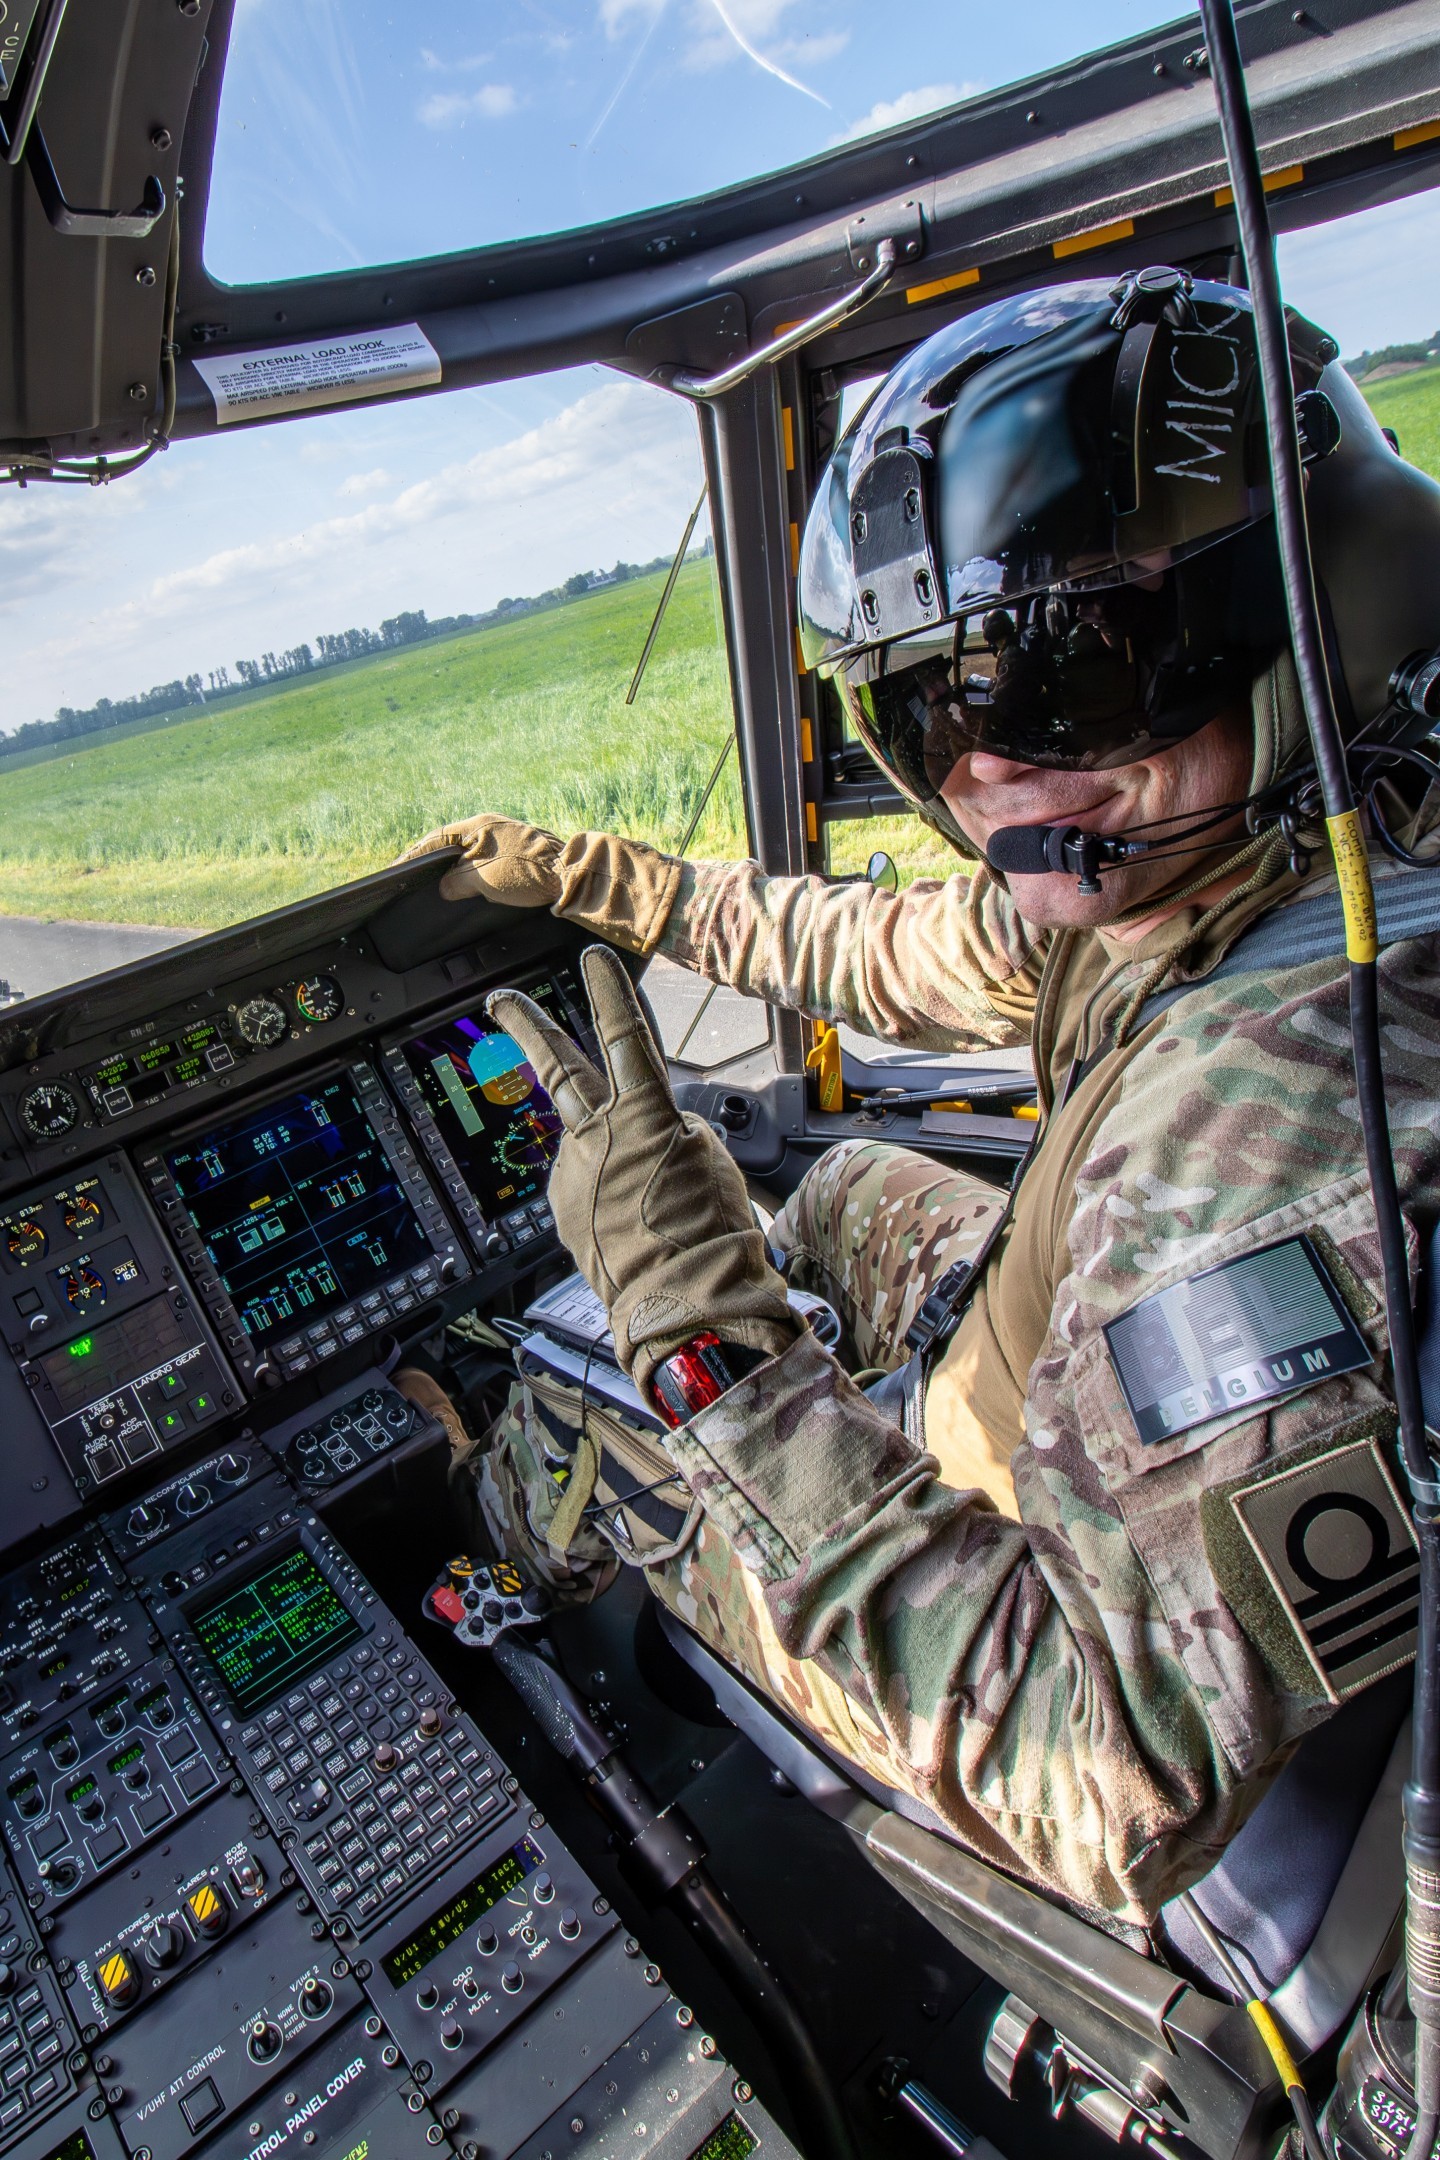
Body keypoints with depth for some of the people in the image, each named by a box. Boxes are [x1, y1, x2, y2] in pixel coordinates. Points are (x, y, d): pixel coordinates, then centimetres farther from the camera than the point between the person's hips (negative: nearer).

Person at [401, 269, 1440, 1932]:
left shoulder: (1287, 1097, -42)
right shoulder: (1151, 872, -14)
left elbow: (1121, 1802, -38)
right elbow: (897, 956, 5)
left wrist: (701, 1328, -39)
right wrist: (603, 881, 8)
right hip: (1113, 1403, 7)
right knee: (851, 1184, 24)